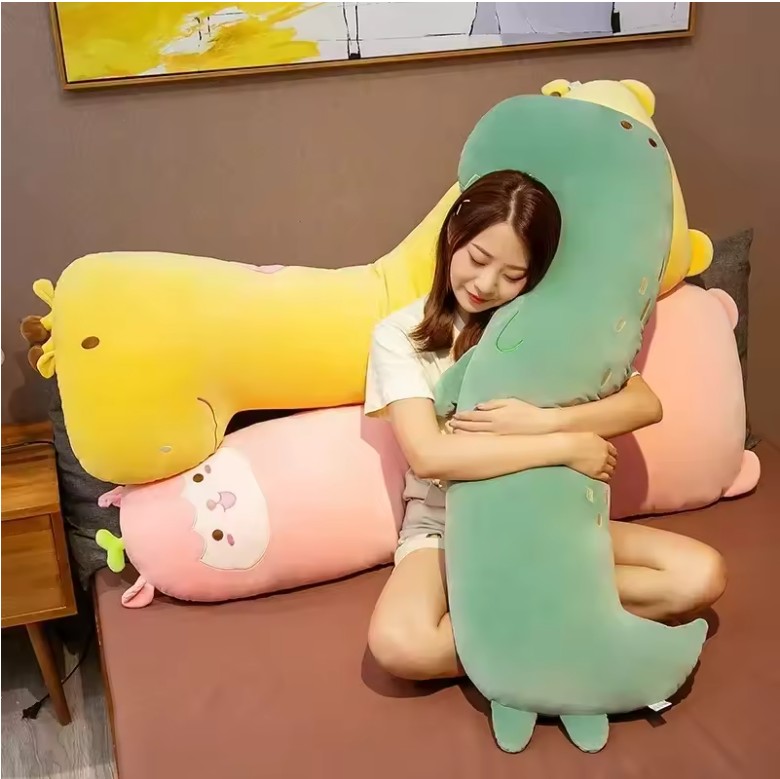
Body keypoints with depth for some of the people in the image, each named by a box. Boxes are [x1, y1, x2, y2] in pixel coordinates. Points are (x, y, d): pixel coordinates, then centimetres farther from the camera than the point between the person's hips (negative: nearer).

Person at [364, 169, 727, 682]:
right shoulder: (400, 335, -11)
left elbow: (645, 404, -11)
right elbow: (428, 456, -26)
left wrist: (545, 421, -28)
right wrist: (568, 447, -27)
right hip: (447, 527, -2)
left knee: (701, 575, -17)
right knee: (400, 643, -35)